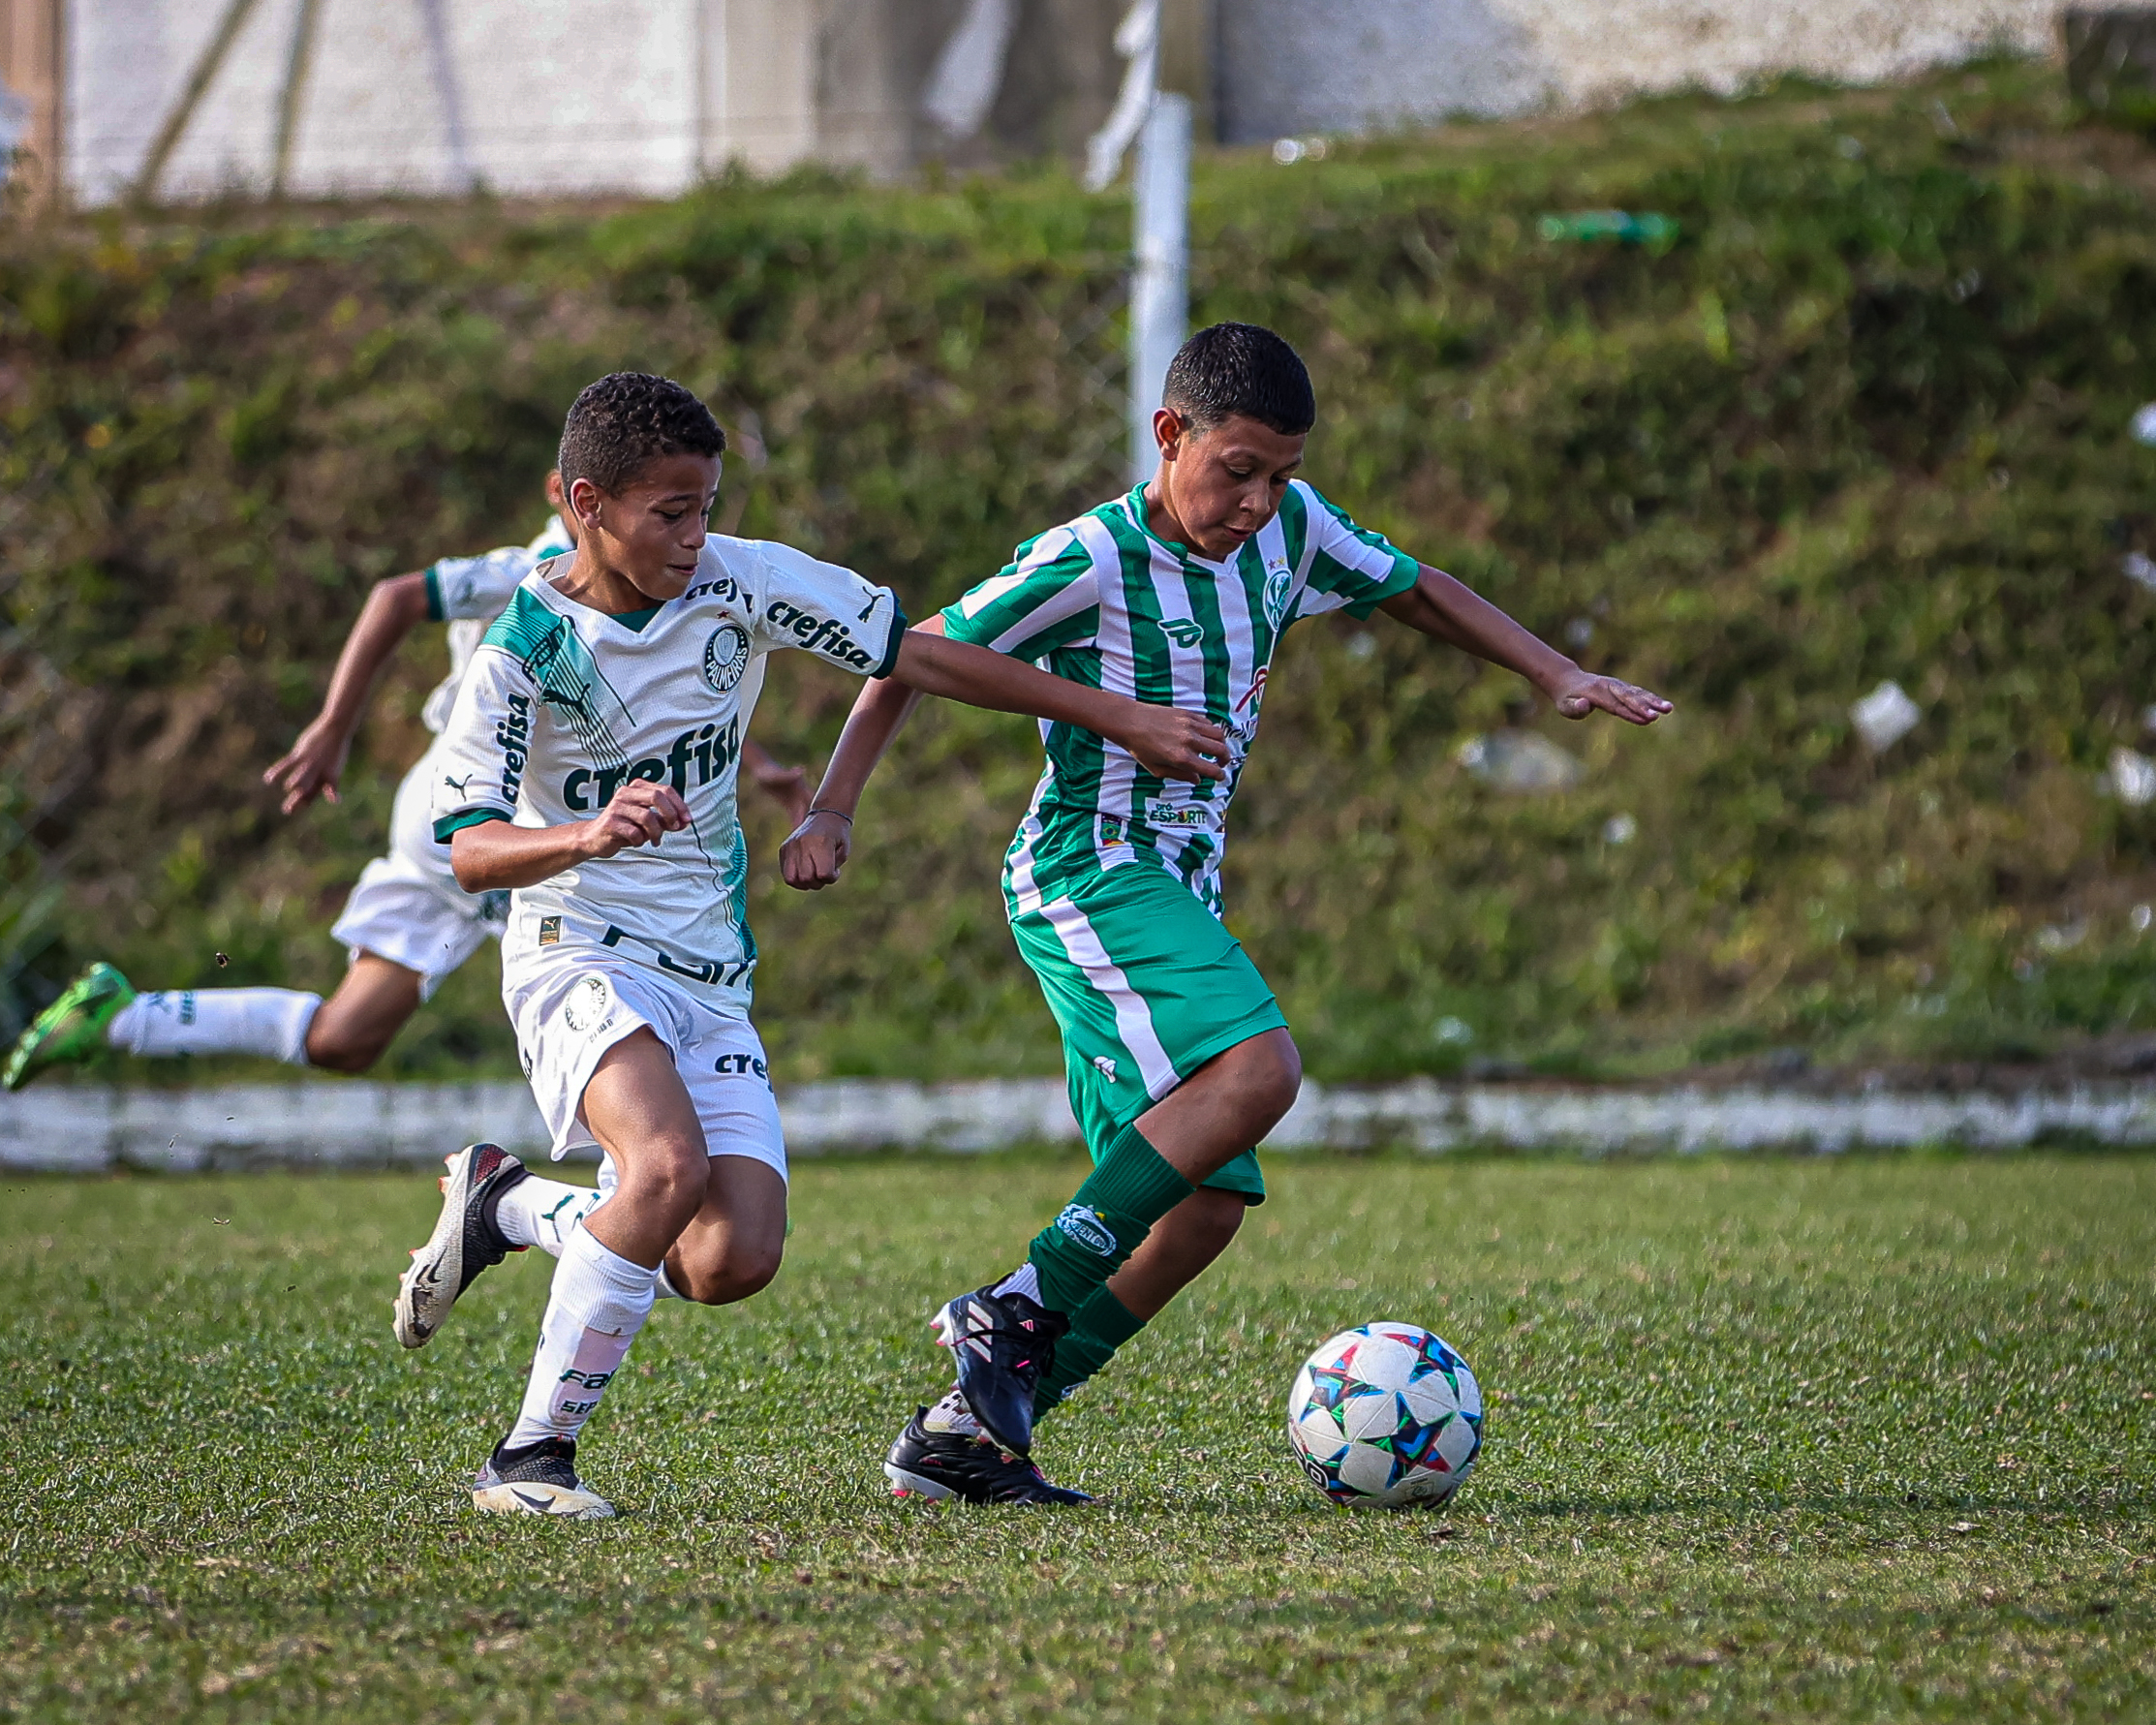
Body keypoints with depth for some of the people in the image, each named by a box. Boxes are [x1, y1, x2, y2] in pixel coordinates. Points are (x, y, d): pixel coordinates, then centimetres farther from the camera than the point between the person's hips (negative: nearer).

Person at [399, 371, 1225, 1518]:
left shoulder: (739, 583, -3)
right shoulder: (525, 646, -12)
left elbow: (916, 654, 3)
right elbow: (469, 851, -19)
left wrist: (1119, 720, 3)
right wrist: (588, 835, -40)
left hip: (711, 979, 5)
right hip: (580, 952, -5)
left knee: (734, 1262, -11)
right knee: (671, 1164, -32)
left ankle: (507, 1203, 16)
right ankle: (532, 1458, -21)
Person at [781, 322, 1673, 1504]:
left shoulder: (1288, 530, 9)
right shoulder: (1090, 561, -11)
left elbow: (1414, 591, 26)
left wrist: (1556, 674, 16)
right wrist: (830, 813, -11)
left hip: (1176, 891, 8)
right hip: (1088, 867, -8)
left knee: (1205, 1203, -2)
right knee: (1256, 1068, -30)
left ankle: (970, 1429, 0)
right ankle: (1021, 1309, -26)